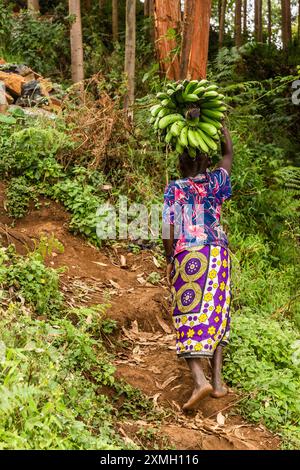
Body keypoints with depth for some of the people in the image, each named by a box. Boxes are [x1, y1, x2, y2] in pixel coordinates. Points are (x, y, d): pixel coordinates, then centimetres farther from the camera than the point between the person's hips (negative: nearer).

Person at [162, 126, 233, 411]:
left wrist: (169, 258, 7)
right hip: (216, 255, 3)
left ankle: (199, 380, -16)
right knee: (215, 314, 11)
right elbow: (228, 155, 23)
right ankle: (217, 380, 9)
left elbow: (168, 228, -6)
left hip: (185, 258, -2)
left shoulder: (173, 190, -2)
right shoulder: (215, 182, 5)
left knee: (189, 318, 0)